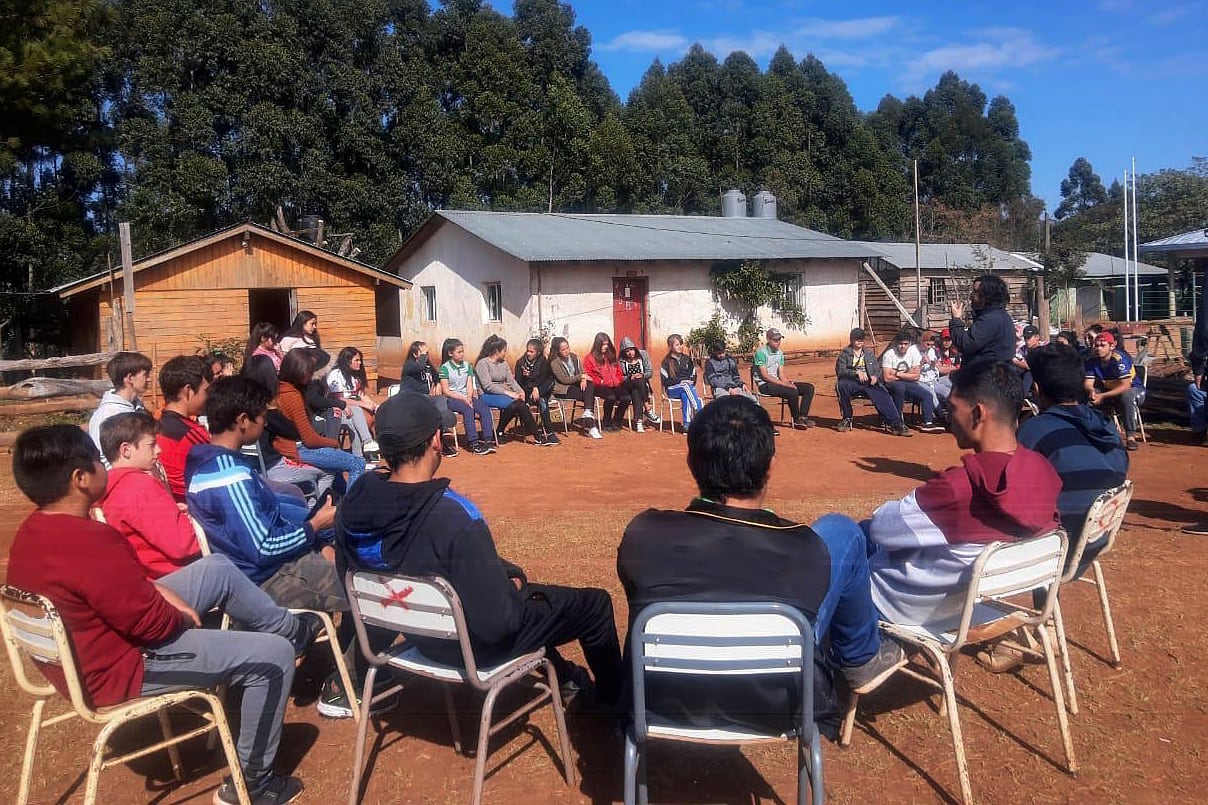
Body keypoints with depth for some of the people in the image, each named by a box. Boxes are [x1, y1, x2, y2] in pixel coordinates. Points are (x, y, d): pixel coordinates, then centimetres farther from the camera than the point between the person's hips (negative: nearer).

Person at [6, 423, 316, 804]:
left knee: (218, 569, 16)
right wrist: (184, 615, -6)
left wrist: (158, 590, -1)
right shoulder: (91, 542, -34)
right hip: (120, 670, -10)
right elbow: (152, 624, -27)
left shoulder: (33, 530, -2)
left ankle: (290, 628, 34)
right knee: (274, 656, -6)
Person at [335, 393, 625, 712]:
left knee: (509, 574, 33)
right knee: (596, 604, 11)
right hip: (474, 645, -7)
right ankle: (616, 703, 36)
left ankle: (566, 678, 49)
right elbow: (496, 623, -32)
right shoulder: (455, 517, -36)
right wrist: (516, 587, -9)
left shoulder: (353, 506, -15)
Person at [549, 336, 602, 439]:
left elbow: (582, 372, 9)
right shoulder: (554, 362, -9)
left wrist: (583, 379, -15)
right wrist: (581, 376, -14)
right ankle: (591, 425, -25)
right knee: (589, 396, -25)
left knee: (590, 384, -27)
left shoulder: (574, 357, 9)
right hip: (562, 389, -6)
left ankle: (588, 414, -32)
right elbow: (564, 380, -14)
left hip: (575, 384, 6)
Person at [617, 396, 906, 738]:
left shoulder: (642, 534, -21)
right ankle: (861, 659, 29)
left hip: (663, 698, 2)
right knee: (840, 530, 4)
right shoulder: (806, 549, -25)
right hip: (772, 707, -2)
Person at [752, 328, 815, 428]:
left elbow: (781, 375, 10)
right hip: (765, 385, -9)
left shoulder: (779, 353, 13)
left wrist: (789, 383, -12)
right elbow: (765, 376, -18)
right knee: (793, 392, -32)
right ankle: (796, 420, -11)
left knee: (809, 388, -3)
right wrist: (785, 384, -21)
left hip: (777, 382, 9)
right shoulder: (761, 352, -12)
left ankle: (802, 417, -15)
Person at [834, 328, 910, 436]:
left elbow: (878, 369, 18)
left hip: (869, 383, 2)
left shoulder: (869, 353, 22)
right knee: (841, 384, -35)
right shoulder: (845, 353, 10)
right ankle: (847, 418, -18)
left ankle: (896, 424, -35)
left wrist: (875, 376, -7)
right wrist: (857, 372, -19)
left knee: (883, 396, -27)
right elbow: (840, 371, -4)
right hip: (852, 383, -2)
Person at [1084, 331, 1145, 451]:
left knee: (1127, 396, -39)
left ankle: (1130, 436, -33)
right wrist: (1091, 391, -35)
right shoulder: (1092, 360, -9)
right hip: (1109, 391, 6)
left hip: (1134, 389, -6)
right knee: (1086, 395, -15)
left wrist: (1102, 396, -42)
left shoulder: (1120, 359, -27)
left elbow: (1125, 386, -33)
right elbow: (1088, 383, -10)